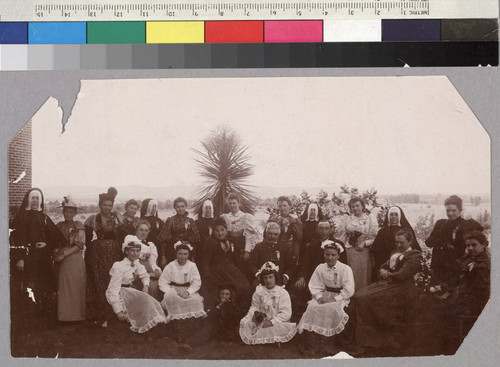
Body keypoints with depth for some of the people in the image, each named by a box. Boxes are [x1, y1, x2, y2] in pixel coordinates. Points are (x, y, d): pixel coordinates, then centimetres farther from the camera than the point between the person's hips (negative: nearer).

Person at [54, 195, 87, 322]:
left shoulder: (79, 226, 2)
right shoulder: (58, 226, 11)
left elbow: (80, 245, -5)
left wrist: (64, 254, -13)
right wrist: (56, 254, -9)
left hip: (75, 260, -3)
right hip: (61, 262, 3)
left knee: (76, 287, -3)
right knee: (62, 288, 1)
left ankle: (77, 314, 4)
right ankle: (63, 315, 8)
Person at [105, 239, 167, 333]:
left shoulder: (136, 264, 2)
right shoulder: (119, 267, -22)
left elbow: (144, 275, 23)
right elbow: (113, 290, -24)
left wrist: (145, 285, 0)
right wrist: (118, 311, -27)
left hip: (131, 290, 7)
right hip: (121, 294, -7)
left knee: (153, 302, -14)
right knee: (144, 299, -28)